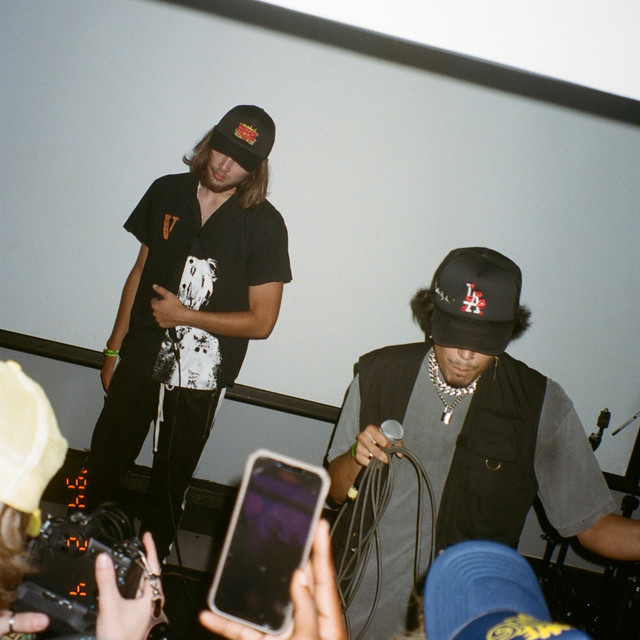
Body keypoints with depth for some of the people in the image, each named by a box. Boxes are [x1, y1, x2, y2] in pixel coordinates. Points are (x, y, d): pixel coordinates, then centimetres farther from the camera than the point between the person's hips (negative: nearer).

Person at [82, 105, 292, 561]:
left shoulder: (265, 224, -12)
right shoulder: (167, 192, 0)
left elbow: (261, 321, -11)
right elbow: (140, 273, 9)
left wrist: (184, 315, -14)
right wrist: (114, 349, 12)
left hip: (199, 375, -3)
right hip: (140, 360, 3)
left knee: (171, 480, 12)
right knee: (103, 464, 14)